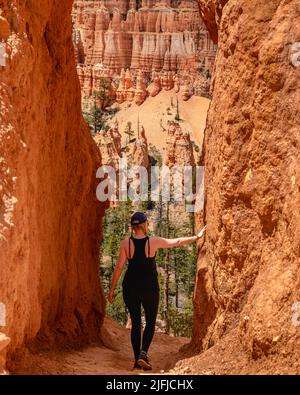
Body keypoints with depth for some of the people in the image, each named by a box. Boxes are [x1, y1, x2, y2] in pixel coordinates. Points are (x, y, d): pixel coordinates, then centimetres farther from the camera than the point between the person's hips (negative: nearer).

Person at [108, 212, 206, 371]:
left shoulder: (126, 243, -5)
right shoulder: (153, 242, -7)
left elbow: (118, 267, -6)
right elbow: (177, 242, 4)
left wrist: (112, 289, 1)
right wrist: (197, 237, 18)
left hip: (130, 287, 2)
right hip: (149, 288, -1)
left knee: (135, 323, 13)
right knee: (150, 322, 10)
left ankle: (137, 359, 11)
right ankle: (143, 353, -12)